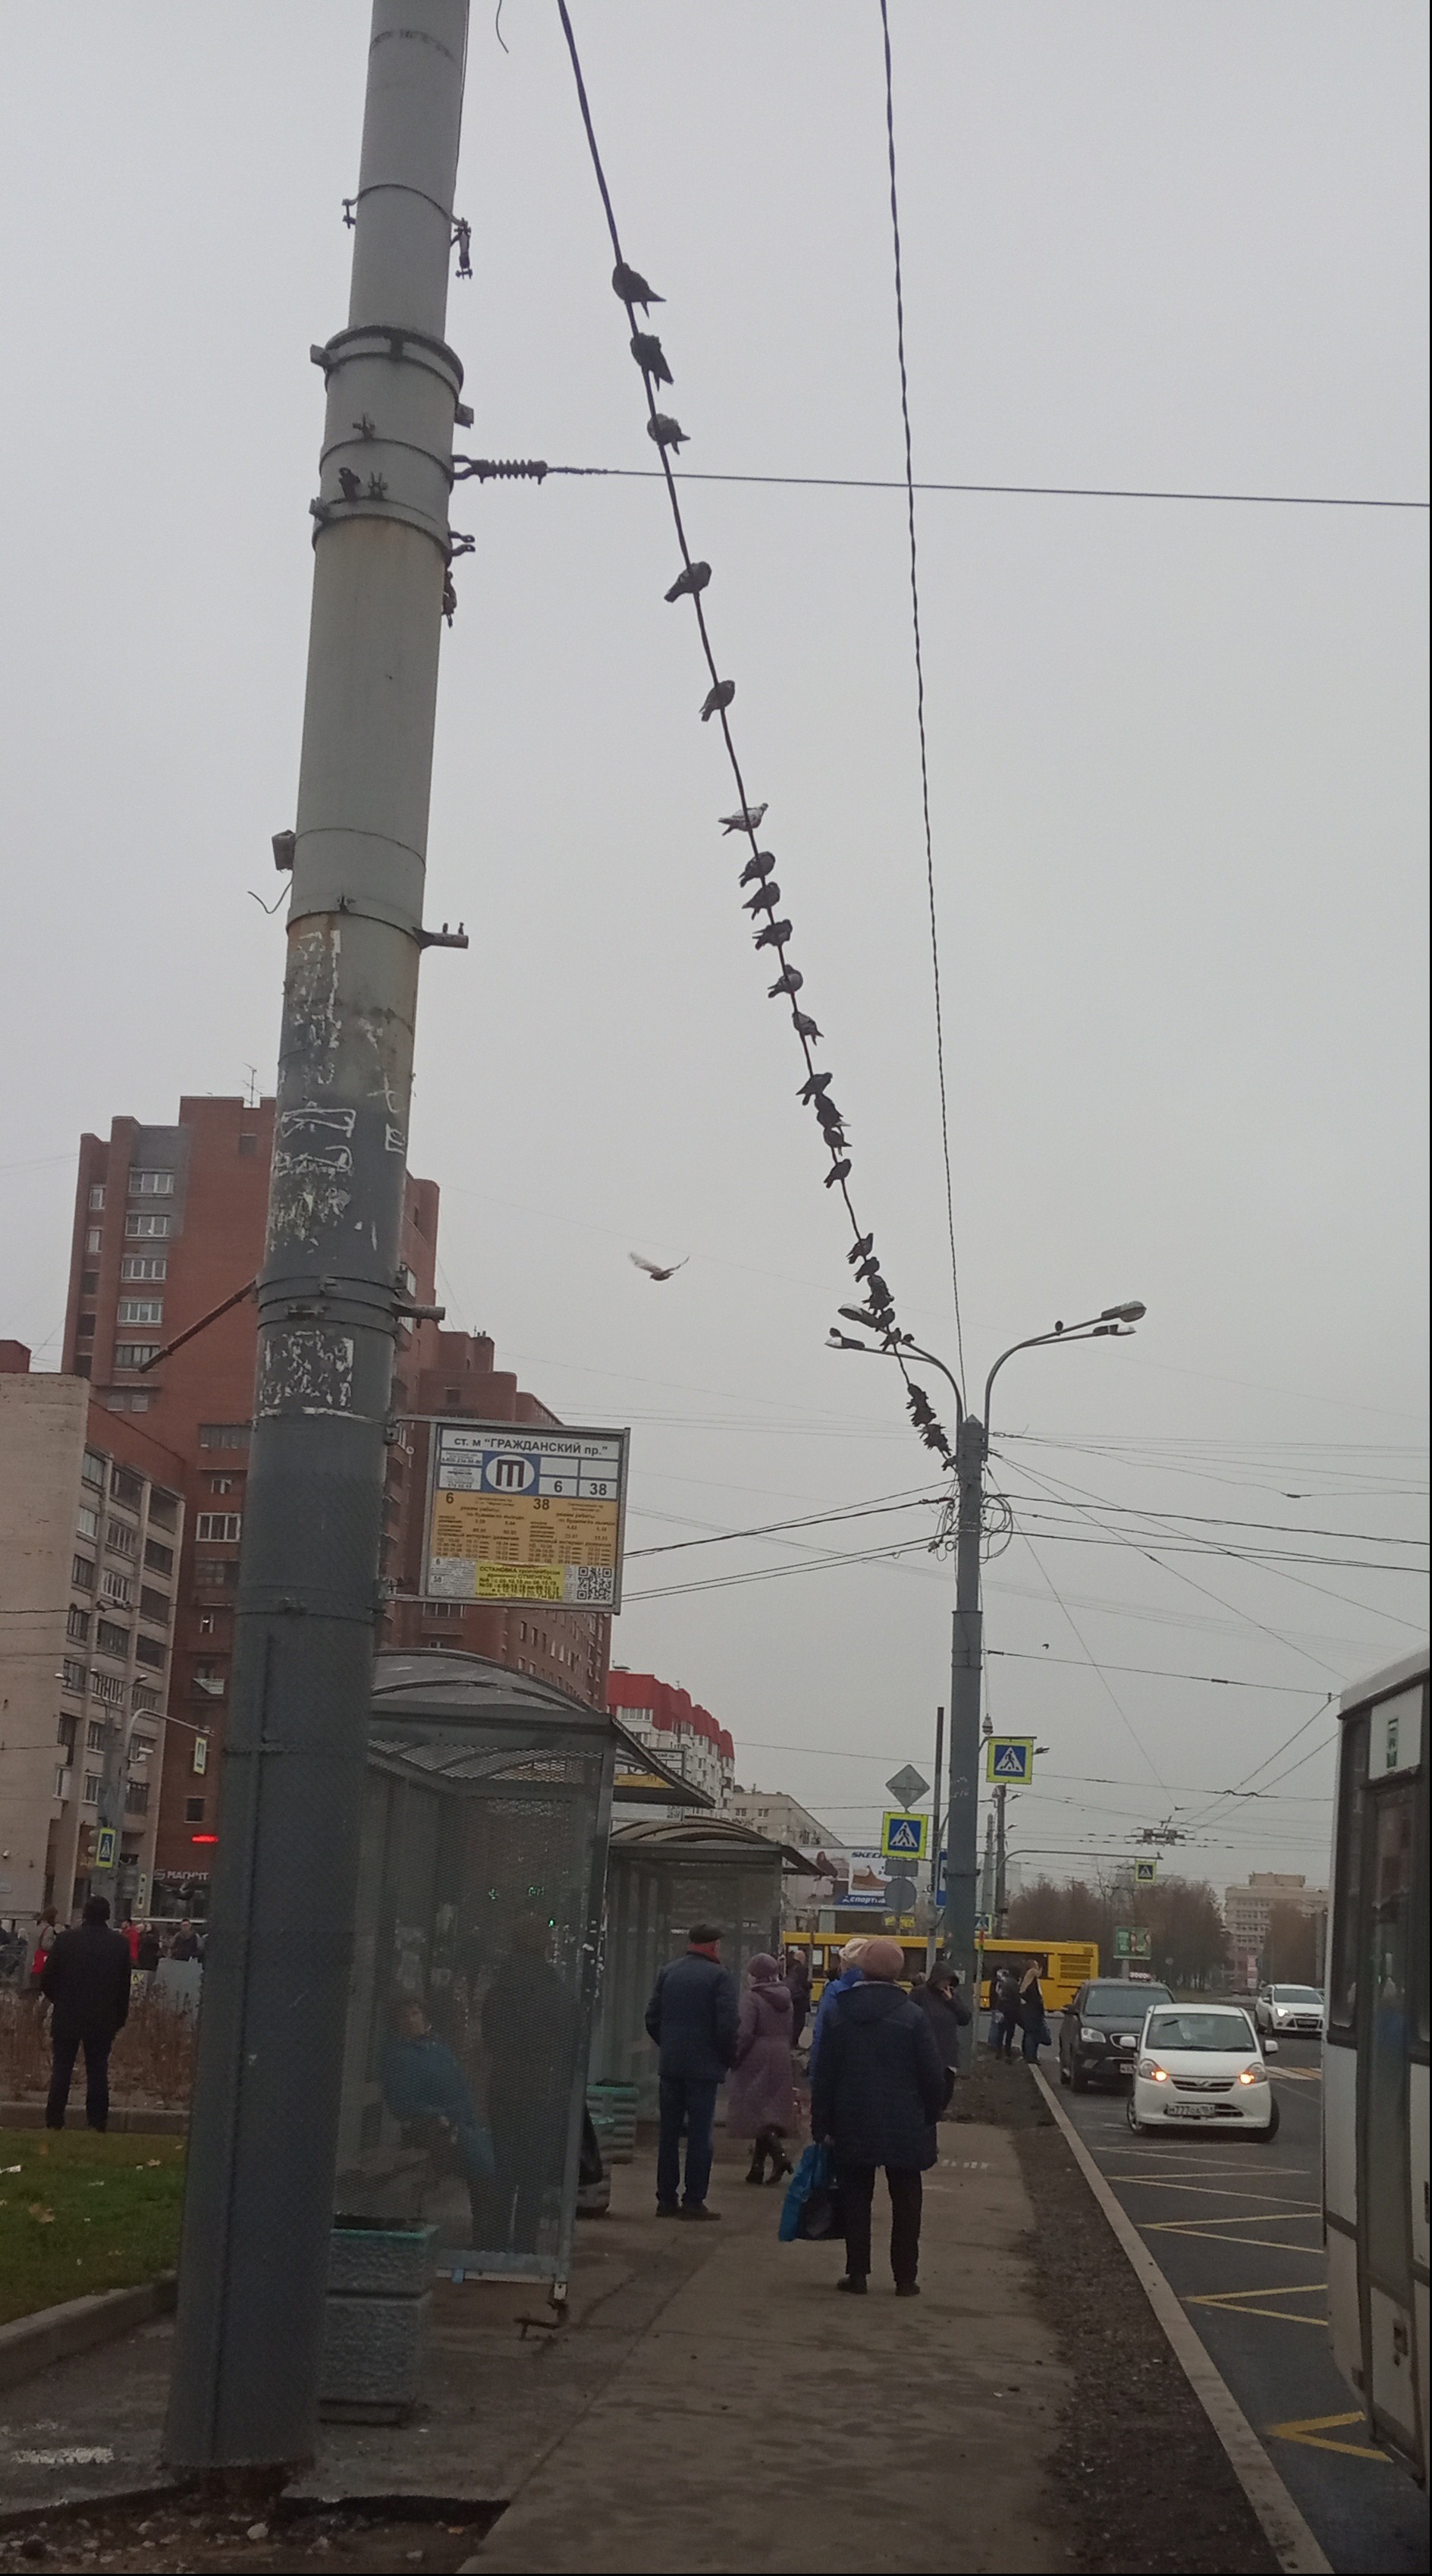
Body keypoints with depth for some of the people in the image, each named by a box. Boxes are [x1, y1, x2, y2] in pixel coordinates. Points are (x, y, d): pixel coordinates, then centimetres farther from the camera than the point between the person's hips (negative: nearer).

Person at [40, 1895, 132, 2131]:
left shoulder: (65, 1939, -8)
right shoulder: (120, 1944, -4)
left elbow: (47, 1981, -4)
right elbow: (124, 1986, 1)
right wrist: (119, 2019, 11)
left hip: (67, 2017, -1)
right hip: (103, 2021, 1)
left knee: (61, 2070, 7)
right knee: (98, 2072, 7)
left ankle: (54, 2122, 6)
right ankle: (97, 2123, 6)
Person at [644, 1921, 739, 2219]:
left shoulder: (668, 1971, 7)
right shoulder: (718, 1975, -9)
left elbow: (652, 2018, 9)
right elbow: (728, 2024, -13)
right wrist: (727, 2057, 2)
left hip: (670, 2065, 5)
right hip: (704, 2066, -5)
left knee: (669, 2132, 10)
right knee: (699, 2134, 0)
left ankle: (666, 2198, 12)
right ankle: (693, 2201, -1)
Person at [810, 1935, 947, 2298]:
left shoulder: (839, 2015, -2)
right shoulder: (913, 2016, -10)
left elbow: (824, 2075, 1)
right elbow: (933, 2076, -8)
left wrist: (822, 2125, 7)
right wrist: (930, 2117, 6)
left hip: (853, 2127, 2)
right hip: (904, 2129, -2)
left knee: (856, 2200, 11)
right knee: (905, 2203, 9)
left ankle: (857, 2274, 11)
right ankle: (905, 2278, 11)